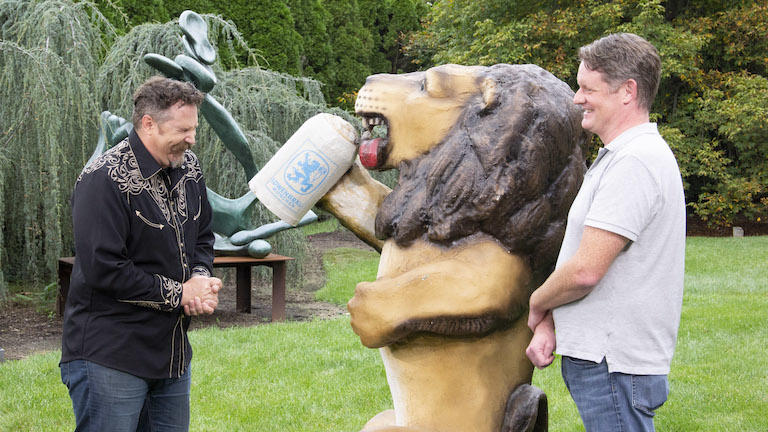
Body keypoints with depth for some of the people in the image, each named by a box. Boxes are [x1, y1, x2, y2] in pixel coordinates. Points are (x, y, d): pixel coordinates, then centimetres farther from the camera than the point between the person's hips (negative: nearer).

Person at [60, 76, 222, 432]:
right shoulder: (104, 179, -18)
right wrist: (178, 294, -16)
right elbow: (103, 269, -23)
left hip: (172, 354, 8)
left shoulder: (188, 168, 7)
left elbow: (202, 236, 20)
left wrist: (201, 279, -3)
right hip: (109, 358, -8)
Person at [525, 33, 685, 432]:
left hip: (614, 368, -10)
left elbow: (585, 271, -23)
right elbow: (580, 257, 16)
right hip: (599, 358, 10)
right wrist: (549, 324, 2)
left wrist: (536, 305, -3)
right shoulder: (617, 157, 16)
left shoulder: (634, 162, -19)